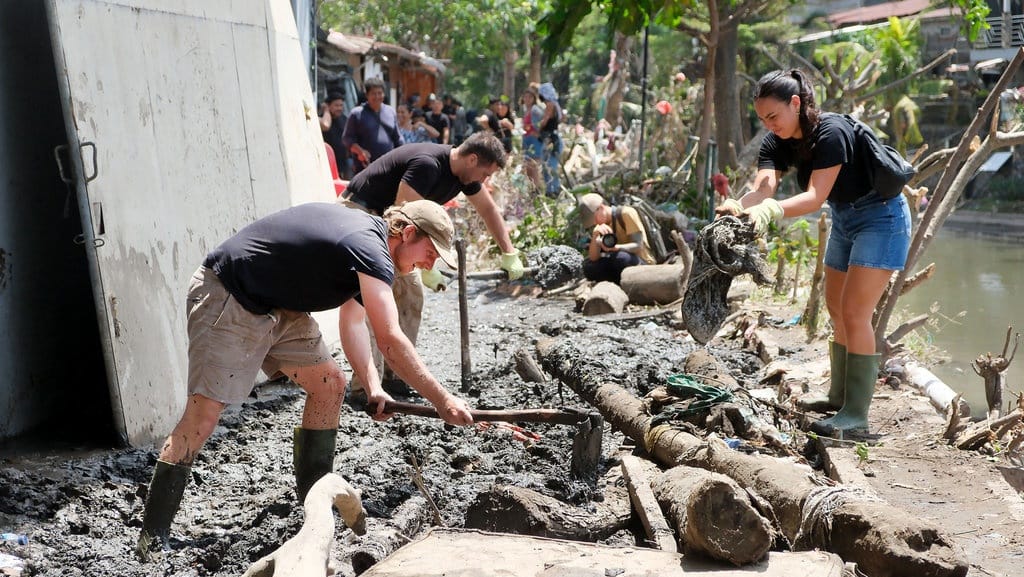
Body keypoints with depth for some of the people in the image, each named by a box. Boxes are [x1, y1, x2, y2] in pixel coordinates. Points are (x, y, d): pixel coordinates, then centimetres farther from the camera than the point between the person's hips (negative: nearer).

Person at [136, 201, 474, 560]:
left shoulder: (365, 234, 9)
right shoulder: (370, 248, -23)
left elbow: (353, 324, 7)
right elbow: (390, 341, -29)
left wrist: (373, 387, -5)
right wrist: (443, 402, -25)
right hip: (227, 301, -10)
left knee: (330, 384, 6)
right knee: (202, 416, -14)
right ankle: (151, 541, -7)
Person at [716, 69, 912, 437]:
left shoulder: (830, 133, -29)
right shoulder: (777, 143, -7)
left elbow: (815, 197, -37)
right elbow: (763, 188, -24)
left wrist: (772, 211, -54)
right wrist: (739, 207, -45)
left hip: (881, 216, -8)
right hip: (844, 219, 9)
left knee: (854, 313, -13)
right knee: (837, 310, 13)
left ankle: (856, 414, -7)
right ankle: (839, 396, 27)